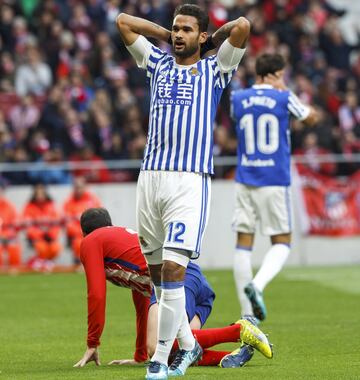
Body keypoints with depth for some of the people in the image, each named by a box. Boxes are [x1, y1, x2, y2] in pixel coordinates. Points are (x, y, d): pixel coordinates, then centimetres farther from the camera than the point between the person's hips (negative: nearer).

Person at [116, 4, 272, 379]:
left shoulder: (213, 70, 8)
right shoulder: (158, 64, 18)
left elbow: (242, 26, -5)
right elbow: (124, 22, 21)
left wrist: (212, 39, 12)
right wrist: (169, 36, 21)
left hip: (189, 182, -5)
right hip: (150, 178, 5)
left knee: (172, 270, -14)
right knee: (157, 273, 8)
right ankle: (187, 344, 24)